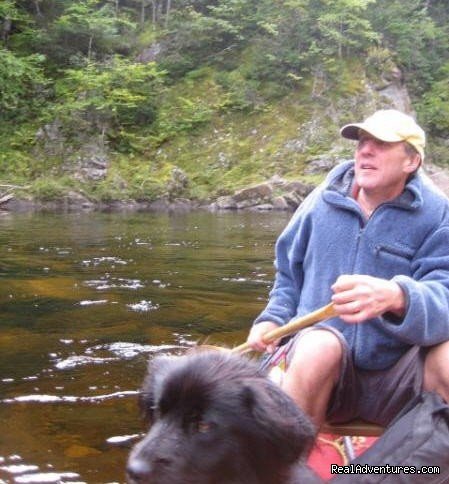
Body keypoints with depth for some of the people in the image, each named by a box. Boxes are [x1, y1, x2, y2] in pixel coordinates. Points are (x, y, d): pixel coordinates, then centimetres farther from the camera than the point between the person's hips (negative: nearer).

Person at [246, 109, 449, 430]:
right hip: (319, 367, 2)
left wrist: (397, 297, -39)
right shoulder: (323, 201, 8)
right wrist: (273, 319, 2)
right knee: (321, 344, -33)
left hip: (395, 381, -1)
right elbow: (289, 274, 21)